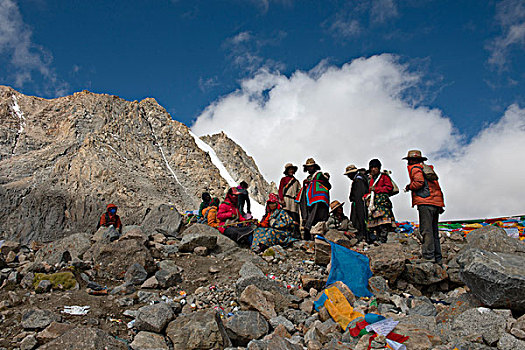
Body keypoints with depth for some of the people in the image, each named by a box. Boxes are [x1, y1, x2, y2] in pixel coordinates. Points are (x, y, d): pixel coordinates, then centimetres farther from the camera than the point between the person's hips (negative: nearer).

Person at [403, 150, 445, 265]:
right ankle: (438, 259, 12)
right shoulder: (428, 168, 26)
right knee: (434, 231, 11)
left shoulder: (414, 168, 2)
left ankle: (428, 256, -17)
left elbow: (419, 182, -14)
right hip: (436, 203, 8)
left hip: (425, 202, -8)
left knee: (426, 230, -11)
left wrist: (409, 187, 2)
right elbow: (436, 186, 23)